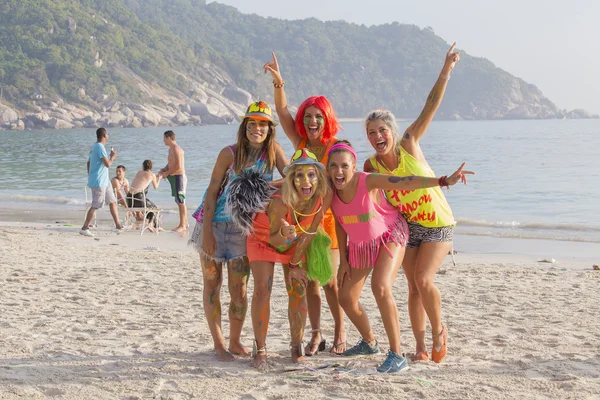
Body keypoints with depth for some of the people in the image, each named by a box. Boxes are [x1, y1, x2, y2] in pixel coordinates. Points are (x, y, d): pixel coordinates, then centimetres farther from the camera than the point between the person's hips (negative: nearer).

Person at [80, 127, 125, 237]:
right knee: (96, 205, -9)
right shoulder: (100, 147, -18)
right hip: (98, 182, -10)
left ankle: (118, 225, 20)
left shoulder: (94, 147, 14)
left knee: (113, 201, 14)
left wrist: (90, 177, 26)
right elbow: (107, 164, -23)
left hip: (104, 181, 10)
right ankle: (84, 228, -6)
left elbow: (88, 163, 21)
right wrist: (112, 157, -3)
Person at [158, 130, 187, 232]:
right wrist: (164, 170, 6)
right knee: (180, 202, 15)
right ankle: (185, 223, 22)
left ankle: (182, 225, -2)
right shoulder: (171, 149, 15)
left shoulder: (176, 149, -16)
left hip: (178, 177, -10)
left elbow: (178, 166, -23)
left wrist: (166, 173, -14)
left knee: (181, 202, -6)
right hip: (174, 178, 10)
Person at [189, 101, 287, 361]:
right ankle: (218, 343, 15)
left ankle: (235, 342, 22)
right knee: (212, 285, 5)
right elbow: (212, 192, -12)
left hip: (243, 230, 2)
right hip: (213, 224, -2)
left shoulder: (273, 151, -5)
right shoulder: (230, 153, -13)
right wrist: (207, 233, -16)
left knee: (239, 291, 4)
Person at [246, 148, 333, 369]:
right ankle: (260, 348, -2)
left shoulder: (324, 197, -28)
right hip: (264, 239, -3)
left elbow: (309, 232, -15)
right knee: (262, 290, -13)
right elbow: (274, 239, -25)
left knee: (298, 291, -3)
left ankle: (297, 345, 12)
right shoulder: (280, 201, -39)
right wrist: (283, 234, -49)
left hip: (294, 243, 3)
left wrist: (295, 263, -8)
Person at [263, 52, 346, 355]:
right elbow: (282, 112, -4)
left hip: (328, 217, -4)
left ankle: (340, 332, 14)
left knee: (330, 280, -2)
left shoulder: (336, 146, -5)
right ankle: (316, 335, 15)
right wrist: (278, 82, -15)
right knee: (309, 281, 6)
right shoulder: (300, 143, 4)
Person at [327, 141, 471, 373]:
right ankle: (369, 343, 38)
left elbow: (405, 182, -39)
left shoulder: (368, 182, -29)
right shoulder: (331, 192, -15)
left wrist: (444, 181, -50)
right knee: (346, 298, 10)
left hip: (388, 236, -6)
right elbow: (340, 225, 0)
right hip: (359, 245, 6)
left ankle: (397, 356, -21)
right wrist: (343, 260, 4)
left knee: (380, 288, -28)